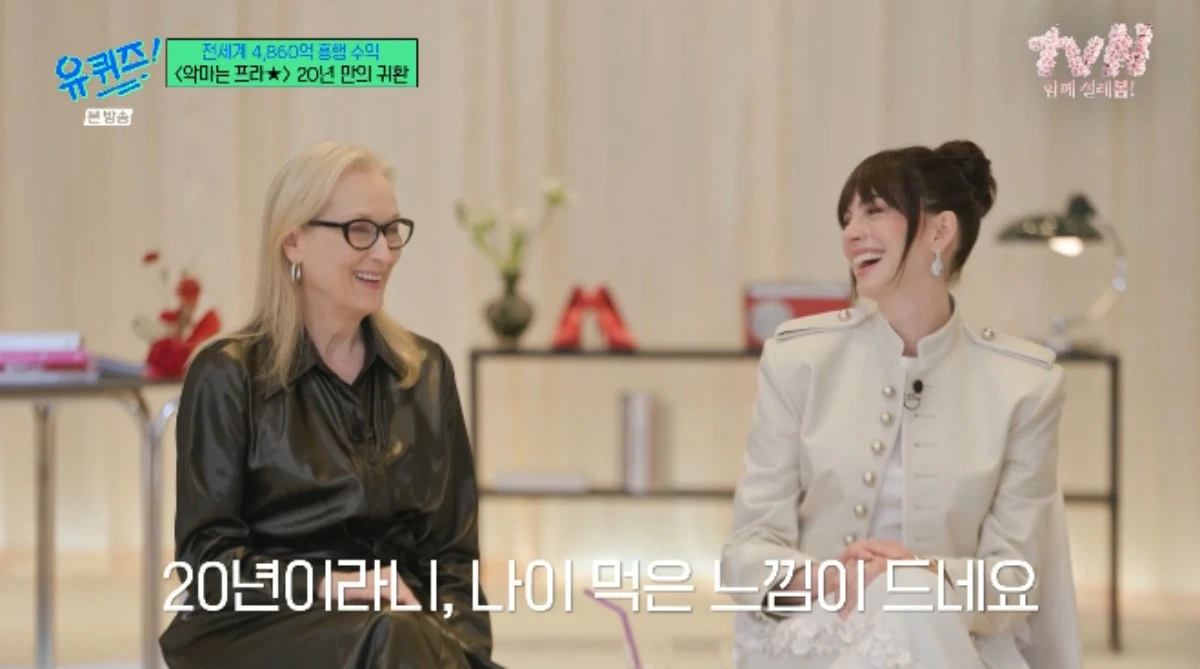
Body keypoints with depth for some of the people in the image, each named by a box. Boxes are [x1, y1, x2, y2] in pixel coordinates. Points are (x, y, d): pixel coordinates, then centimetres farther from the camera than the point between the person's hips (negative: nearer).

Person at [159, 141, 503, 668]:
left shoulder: (426, 372, 14)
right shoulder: (228, 376, 2)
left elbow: (453, 549, 13)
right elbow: (209, 558, -3)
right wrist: (326, 585, -19)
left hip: (403, 621, 3)